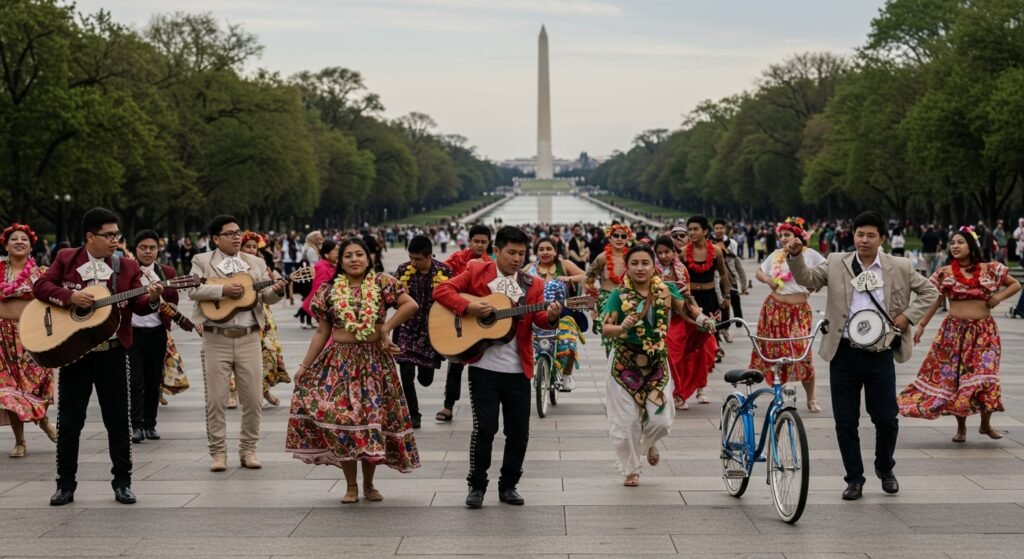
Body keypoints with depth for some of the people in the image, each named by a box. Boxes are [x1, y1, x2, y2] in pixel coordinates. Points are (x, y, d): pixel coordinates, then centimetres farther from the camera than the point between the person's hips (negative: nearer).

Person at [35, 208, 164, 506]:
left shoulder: (127, 266, 4)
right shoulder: (66, 259, 4)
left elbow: (138, 306, -1)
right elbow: (40, 286, -4)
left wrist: (152, 299, -24)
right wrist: (71, 296, -18)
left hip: (112, 352, 0)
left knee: (119, 421, 3)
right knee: (68, 422, 5)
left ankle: (122, 482, 13)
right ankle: (66, 485, 14)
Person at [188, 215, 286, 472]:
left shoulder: (256, 263, 13)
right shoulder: (202, 261, 4)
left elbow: (265, 297, 8)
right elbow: (193, 290, -10)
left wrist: (276, 290, -14)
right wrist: (223, 289, -20)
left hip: (249, 338, 2)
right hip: (216, 338, -2)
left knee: (253, 399, 2)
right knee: (216, 399, 1)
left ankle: (248, 450, 14)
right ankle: (218, 452, 10)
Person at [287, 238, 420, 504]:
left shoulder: (382, 284, -1)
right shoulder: (328, 291, 5)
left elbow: (410, 304, -12)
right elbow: (322, 332, 8)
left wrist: (386, 329, -15)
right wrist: (305, 366, 5)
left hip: (374, 362, -1)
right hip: (339, 361, 1)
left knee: (373, 419, 2)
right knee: (341, 420, -5)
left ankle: (369, 484, 18)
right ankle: (351, 486, 8)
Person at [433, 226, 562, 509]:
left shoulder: (532, 284, 9)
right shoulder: (476, 271, 2)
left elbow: (538, 318, -1)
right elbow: (441, 290, -3)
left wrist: (551, 317, -24)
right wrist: (469, 307, -17)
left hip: (518, 369, 3)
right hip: (484, 366, -3)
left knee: (519, 431, 6)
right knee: (484, 427, -4)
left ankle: (508, 485, 20)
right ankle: (477, 486, 10)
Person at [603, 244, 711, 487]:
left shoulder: (666, 290, -4)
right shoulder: (619, 295, -12)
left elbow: (687, 309, -14)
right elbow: (605, 329, -19)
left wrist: (703, 319, -35)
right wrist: (622, 327, -40)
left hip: (657, 364, 2)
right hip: (625, 366, -1)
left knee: (660, 420, -4)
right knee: (626, 422, 2)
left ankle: (649, 444, 33)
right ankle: (631, 470, 26)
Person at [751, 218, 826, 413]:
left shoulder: (809, 254, 1)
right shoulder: (776, 255, 11)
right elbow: (759, 272, 21)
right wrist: (767, 280, 1)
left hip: (799, 311, -3)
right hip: (774, 308, 4)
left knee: (803, 353, -6)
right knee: (772, 351, 5)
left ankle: (811, 399, 9)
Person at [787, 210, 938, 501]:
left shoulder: (899, 268, 4)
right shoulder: (836, 264, 4)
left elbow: (929, 292, 11)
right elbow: (808, 279, -6)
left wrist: (908, 316, -3)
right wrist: (796, 256, -24)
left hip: (879, 355, 0)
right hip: (844, 354, 0)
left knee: (886, 419, 5)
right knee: (845, 421, 5)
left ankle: (885, 468, 32)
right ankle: (854, 478, 19)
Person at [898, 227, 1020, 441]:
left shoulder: (989, 270, 1)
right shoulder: (945, 273, 1)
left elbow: (1015, 284, 11)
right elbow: (934, 300, 5)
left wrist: (999, 297, -5)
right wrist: (921, 325, 0)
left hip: (983, 331, -1)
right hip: (954, 331, 1)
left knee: (984, 376, -7)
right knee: (953, 376, 3)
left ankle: (986, 424, 13)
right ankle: (961, 427, 16)